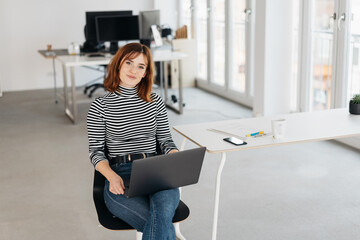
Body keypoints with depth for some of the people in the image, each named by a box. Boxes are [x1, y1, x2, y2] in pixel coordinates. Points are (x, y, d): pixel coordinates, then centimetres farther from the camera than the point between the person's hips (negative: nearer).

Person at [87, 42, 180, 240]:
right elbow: (96, 151, 5)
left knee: (164, 209, -35)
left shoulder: (155, 102, 13)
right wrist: (112, 177, -15)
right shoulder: (100, 107, 5)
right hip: (119, 174, -3)